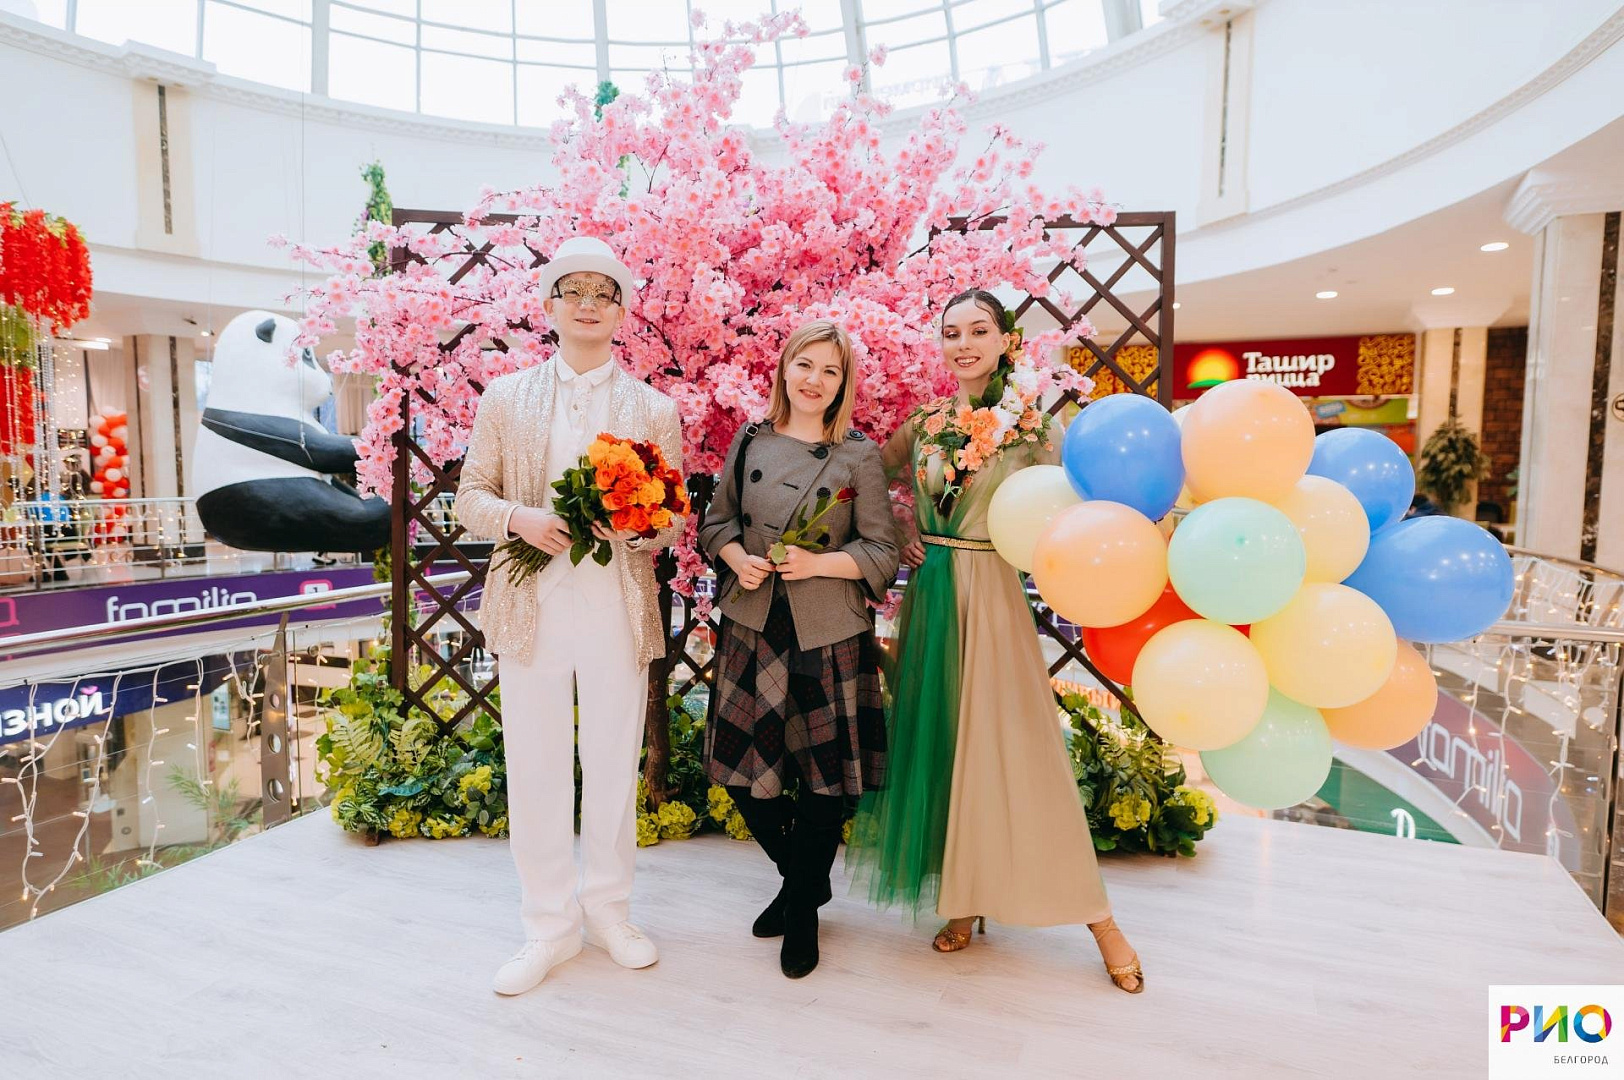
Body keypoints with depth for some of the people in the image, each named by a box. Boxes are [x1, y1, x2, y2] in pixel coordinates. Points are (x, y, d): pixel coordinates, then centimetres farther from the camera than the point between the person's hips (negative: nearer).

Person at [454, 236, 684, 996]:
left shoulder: (655, 410, 6)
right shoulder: (505, 397, 8)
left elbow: (675, 521, 4)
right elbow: (470, 495, 8)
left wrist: (633, 524, -18)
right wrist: (517, 517, -13)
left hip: (618, 613, 0)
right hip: (531, 610, 1)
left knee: (613, 766, 11)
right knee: (535, 768, 7)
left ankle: (609, 908, 33)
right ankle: (549, 926, 26)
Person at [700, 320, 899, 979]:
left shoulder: (859, 455, -2)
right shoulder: (750, 441, 7)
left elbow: (882, 552, -2)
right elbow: (717, 521, 12)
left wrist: (820, 563, -18)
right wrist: (737, 558, -8)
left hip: (829, 639, -2)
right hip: (753, 630, 3)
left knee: (822, 779, 6)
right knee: (744, 772, 8)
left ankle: (803, 908, 31)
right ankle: (800, 877, 37)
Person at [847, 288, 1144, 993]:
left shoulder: (1026, 422, -2)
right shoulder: (925, 421, 7)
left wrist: (1031, 426, -19)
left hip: (992, 595, -4)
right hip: (930, 593, 4)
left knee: (1013, 745, -3)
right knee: (937, 739, 9)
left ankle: (1097, 917, 13)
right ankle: (964, 900, 26)